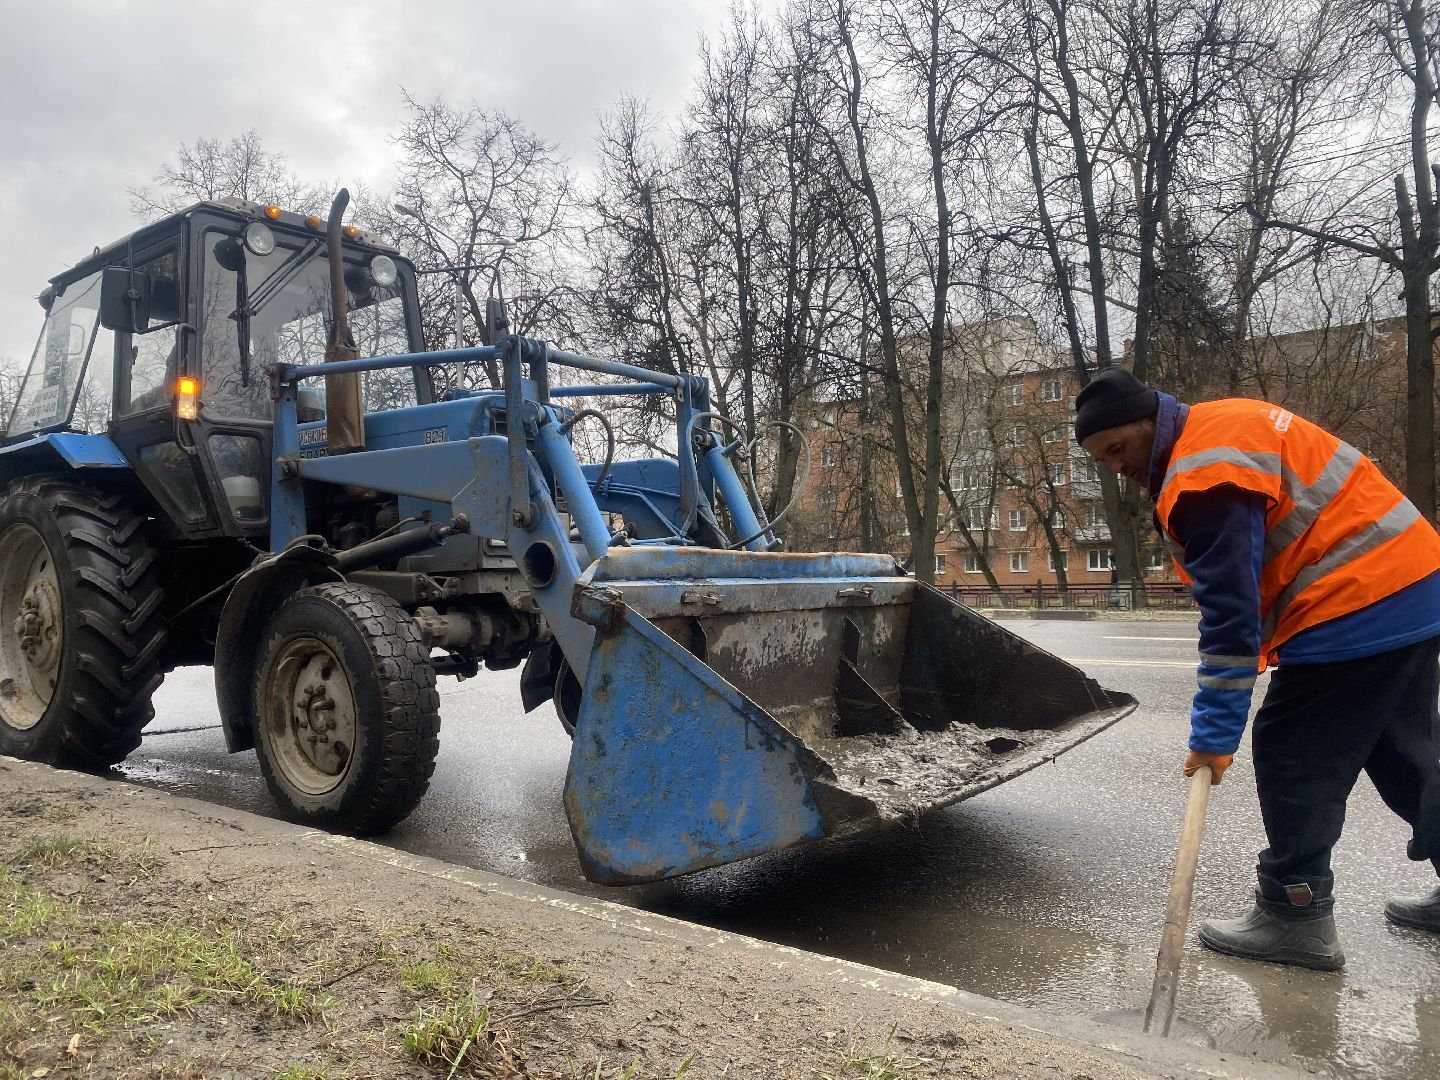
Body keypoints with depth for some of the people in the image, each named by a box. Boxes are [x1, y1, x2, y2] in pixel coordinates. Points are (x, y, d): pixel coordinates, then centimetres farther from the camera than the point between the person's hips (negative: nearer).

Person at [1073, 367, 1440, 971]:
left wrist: (1214, 735, -19)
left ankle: (1295, 916, 9)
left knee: (1292, 757, -2)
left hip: (1358, 610, -11)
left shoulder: (1205, 473, -20)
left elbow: (1230, 614, -23)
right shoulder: (1221, 428, 12)